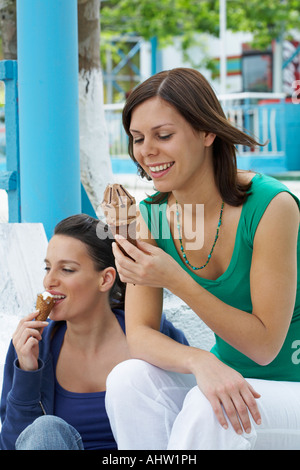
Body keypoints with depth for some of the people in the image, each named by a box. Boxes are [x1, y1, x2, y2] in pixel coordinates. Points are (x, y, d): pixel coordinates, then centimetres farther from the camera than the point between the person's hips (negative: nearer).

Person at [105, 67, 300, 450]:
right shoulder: (151, 217, -4)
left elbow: (265, 345, -17)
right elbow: (139, 334, -9)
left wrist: (177, 281, -27)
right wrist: (200, 361, -30)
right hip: (227, 378, 5)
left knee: (206, 410, -34)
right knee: (128, 379, -22)